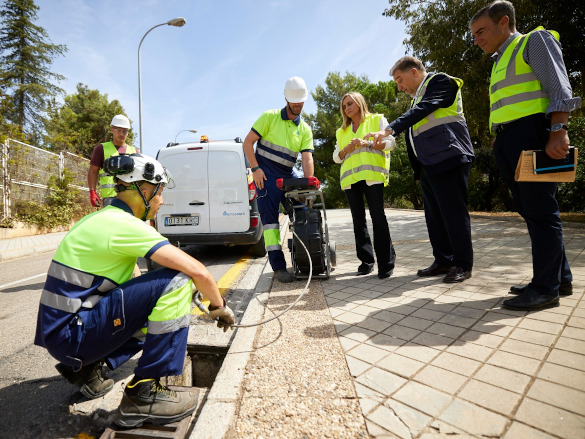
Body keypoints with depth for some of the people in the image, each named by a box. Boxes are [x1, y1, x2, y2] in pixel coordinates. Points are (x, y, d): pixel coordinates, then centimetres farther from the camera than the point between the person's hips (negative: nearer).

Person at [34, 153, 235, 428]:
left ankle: (87, 368, 17)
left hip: (60, 327, 9)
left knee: (160, 307, 21)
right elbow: (197, 271, -26)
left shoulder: (101, 218, 10)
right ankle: (143, 395, -13)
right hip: (71, 332, -9)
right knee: (175, 282, -22)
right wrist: (219, 307, -7)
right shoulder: (124, 224, -19)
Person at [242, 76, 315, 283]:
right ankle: (278, 266, -6)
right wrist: (255, 168, -13)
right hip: (266, 174, -4)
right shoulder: (269, 117, 0)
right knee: (270, 217, -9)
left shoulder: (305, 129, 10)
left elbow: (307, 158, -3)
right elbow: (248, 142, -3)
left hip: (287, 175, 5)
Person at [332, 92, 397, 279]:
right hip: (350, 178, 5)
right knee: (358, 220, 3)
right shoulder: (342, 131, 26)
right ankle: (366, 261, 11)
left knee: (378, 216, -12)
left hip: (372, 175, -4)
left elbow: (391, 142, 2)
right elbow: (336, 157, 21)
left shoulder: (378, 120, 15)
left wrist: (367, 143, -11)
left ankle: (386, 263, -5)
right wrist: (346, 149, 0)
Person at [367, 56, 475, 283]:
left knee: (453, 211, -7)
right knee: (434, 215, 8)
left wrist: (389, 130, -31)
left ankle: (463, 264, 4)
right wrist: (419, 171, 18)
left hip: (448, 158, -9)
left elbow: (423, 110, -19)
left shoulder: (440, 81, 0)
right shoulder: (418, 97, 25)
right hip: (428, 165, 9)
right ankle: (443, 261, 17)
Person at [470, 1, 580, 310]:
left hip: (532, 133, -8)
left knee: (539, 211, -8)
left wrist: (558, 131, -20)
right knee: (530, 211, 7)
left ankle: (546, 288, -1)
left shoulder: (534, 40, 5)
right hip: (506, 142, 8)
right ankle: (560, 278, 17)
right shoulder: (500, 61, 27)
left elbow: (559, 87, -8)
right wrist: (501, 145, 15)